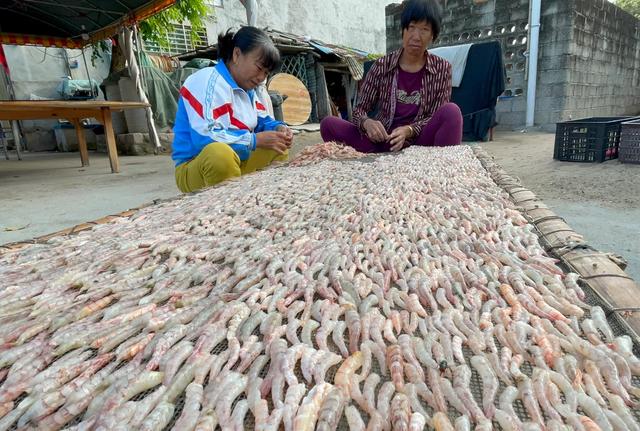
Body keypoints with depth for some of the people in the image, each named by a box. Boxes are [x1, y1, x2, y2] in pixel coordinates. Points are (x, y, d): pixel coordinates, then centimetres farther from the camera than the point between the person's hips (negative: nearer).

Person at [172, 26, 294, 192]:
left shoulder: (247, 87, 8)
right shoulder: (207, 82, -19)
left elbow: (262, 121, 18)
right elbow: (205, 137, -31)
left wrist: (279, 128, -6)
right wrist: (256, 140, -27)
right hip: (196, 168, -9)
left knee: (278, 147, 12)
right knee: (220, 152, -40)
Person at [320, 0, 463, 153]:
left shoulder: (442, 68, 3)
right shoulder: (382, 66, 4)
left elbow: (440, 118, -2)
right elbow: (359, 109, 4)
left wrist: (409, 130, -23)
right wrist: (367, 123, -22)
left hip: (420, 143, -1)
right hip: (382, 142, 1)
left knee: (451, 111, -29)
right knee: (328, 124, -19)